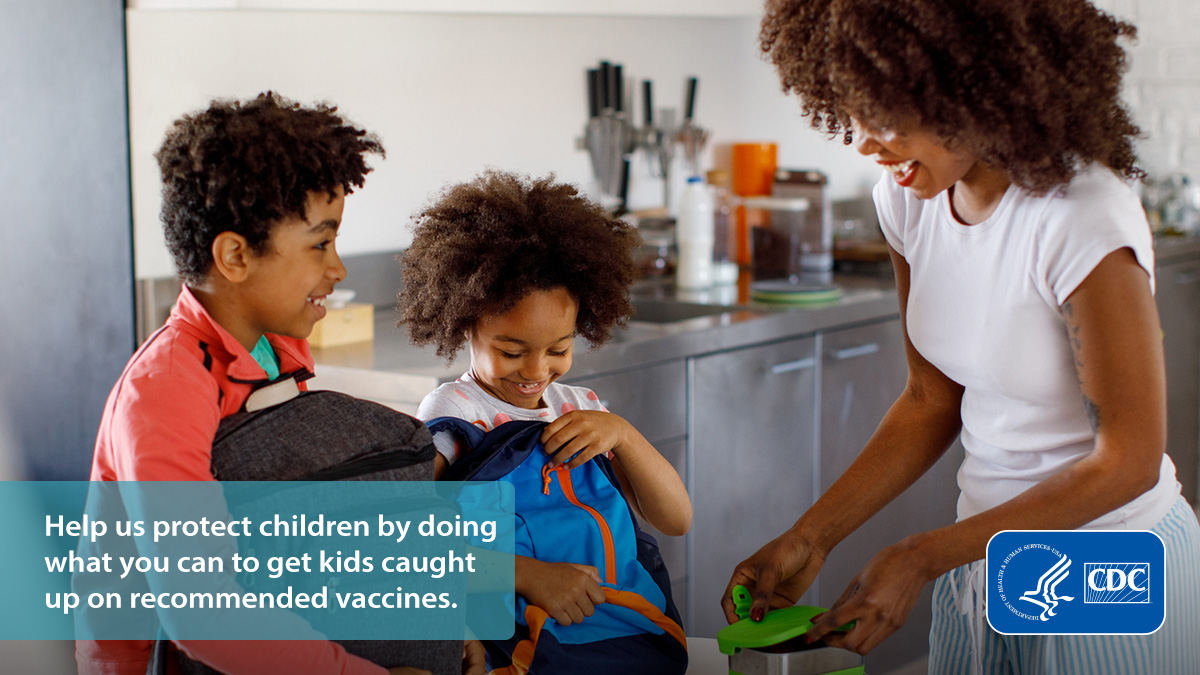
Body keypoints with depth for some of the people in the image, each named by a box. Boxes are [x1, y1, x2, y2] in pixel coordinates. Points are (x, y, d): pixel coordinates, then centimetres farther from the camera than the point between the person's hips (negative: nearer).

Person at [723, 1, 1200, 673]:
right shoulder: (910, 197, -6)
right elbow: (932, 402, 4)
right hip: (987, 545, 6)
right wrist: (810, 539, -6)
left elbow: (1127, 462, -20)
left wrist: (921, 559, -20)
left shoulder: (1082, 221, -26)